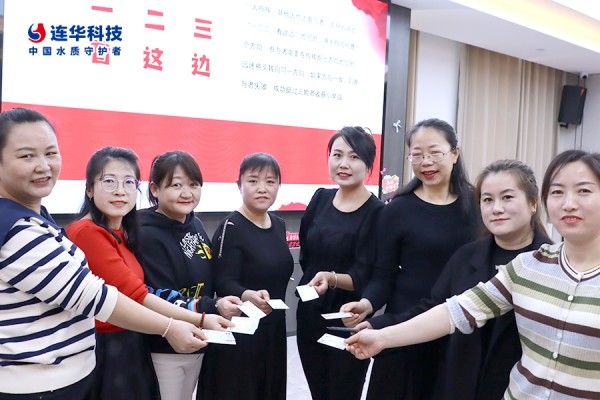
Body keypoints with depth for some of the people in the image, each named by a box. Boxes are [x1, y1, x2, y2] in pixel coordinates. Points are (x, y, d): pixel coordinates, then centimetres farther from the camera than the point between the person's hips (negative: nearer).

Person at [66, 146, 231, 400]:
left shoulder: (121, 233, 11)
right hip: (103, 353, -8)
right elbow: (136, 295, -22)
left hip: (128, 348, 8)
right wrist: (199, 320, -21)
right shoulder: (87, 233, -18)